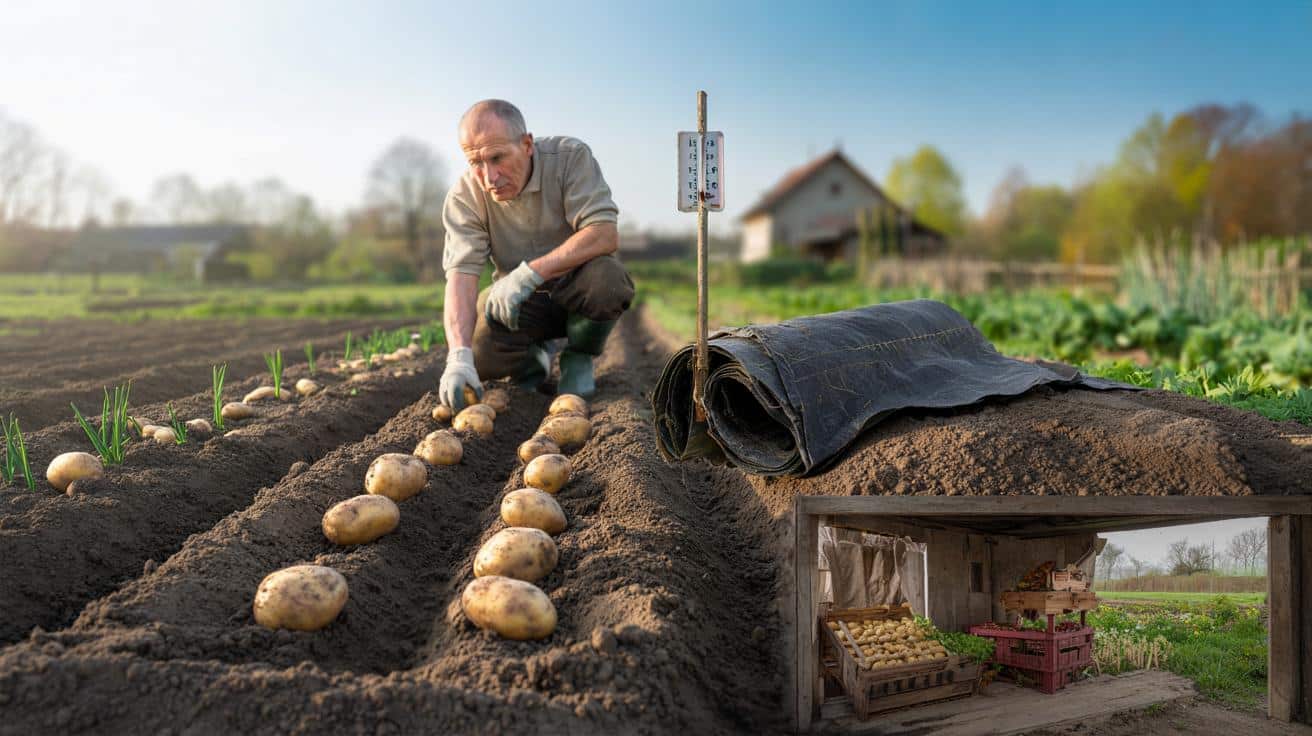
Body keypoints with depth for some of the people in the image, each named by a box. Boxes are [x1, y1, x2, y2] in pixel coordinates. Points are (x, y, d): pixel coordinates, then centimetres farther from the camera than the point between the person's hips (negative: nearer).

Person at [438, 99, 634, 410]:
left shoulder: (570, 157, -20)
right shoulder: (464, 196, -16)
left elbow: (605, 235, -30)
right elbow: (461, 274, -25)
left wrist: (529, 273, -38)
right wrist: (459, 357, -42)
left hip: (575, 290, -1)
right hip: (517, 302, 2)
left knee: (606, 278, -36)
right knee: (475, 352, -26)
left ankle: (578, 359, -3)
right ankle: (533, 360, 12)